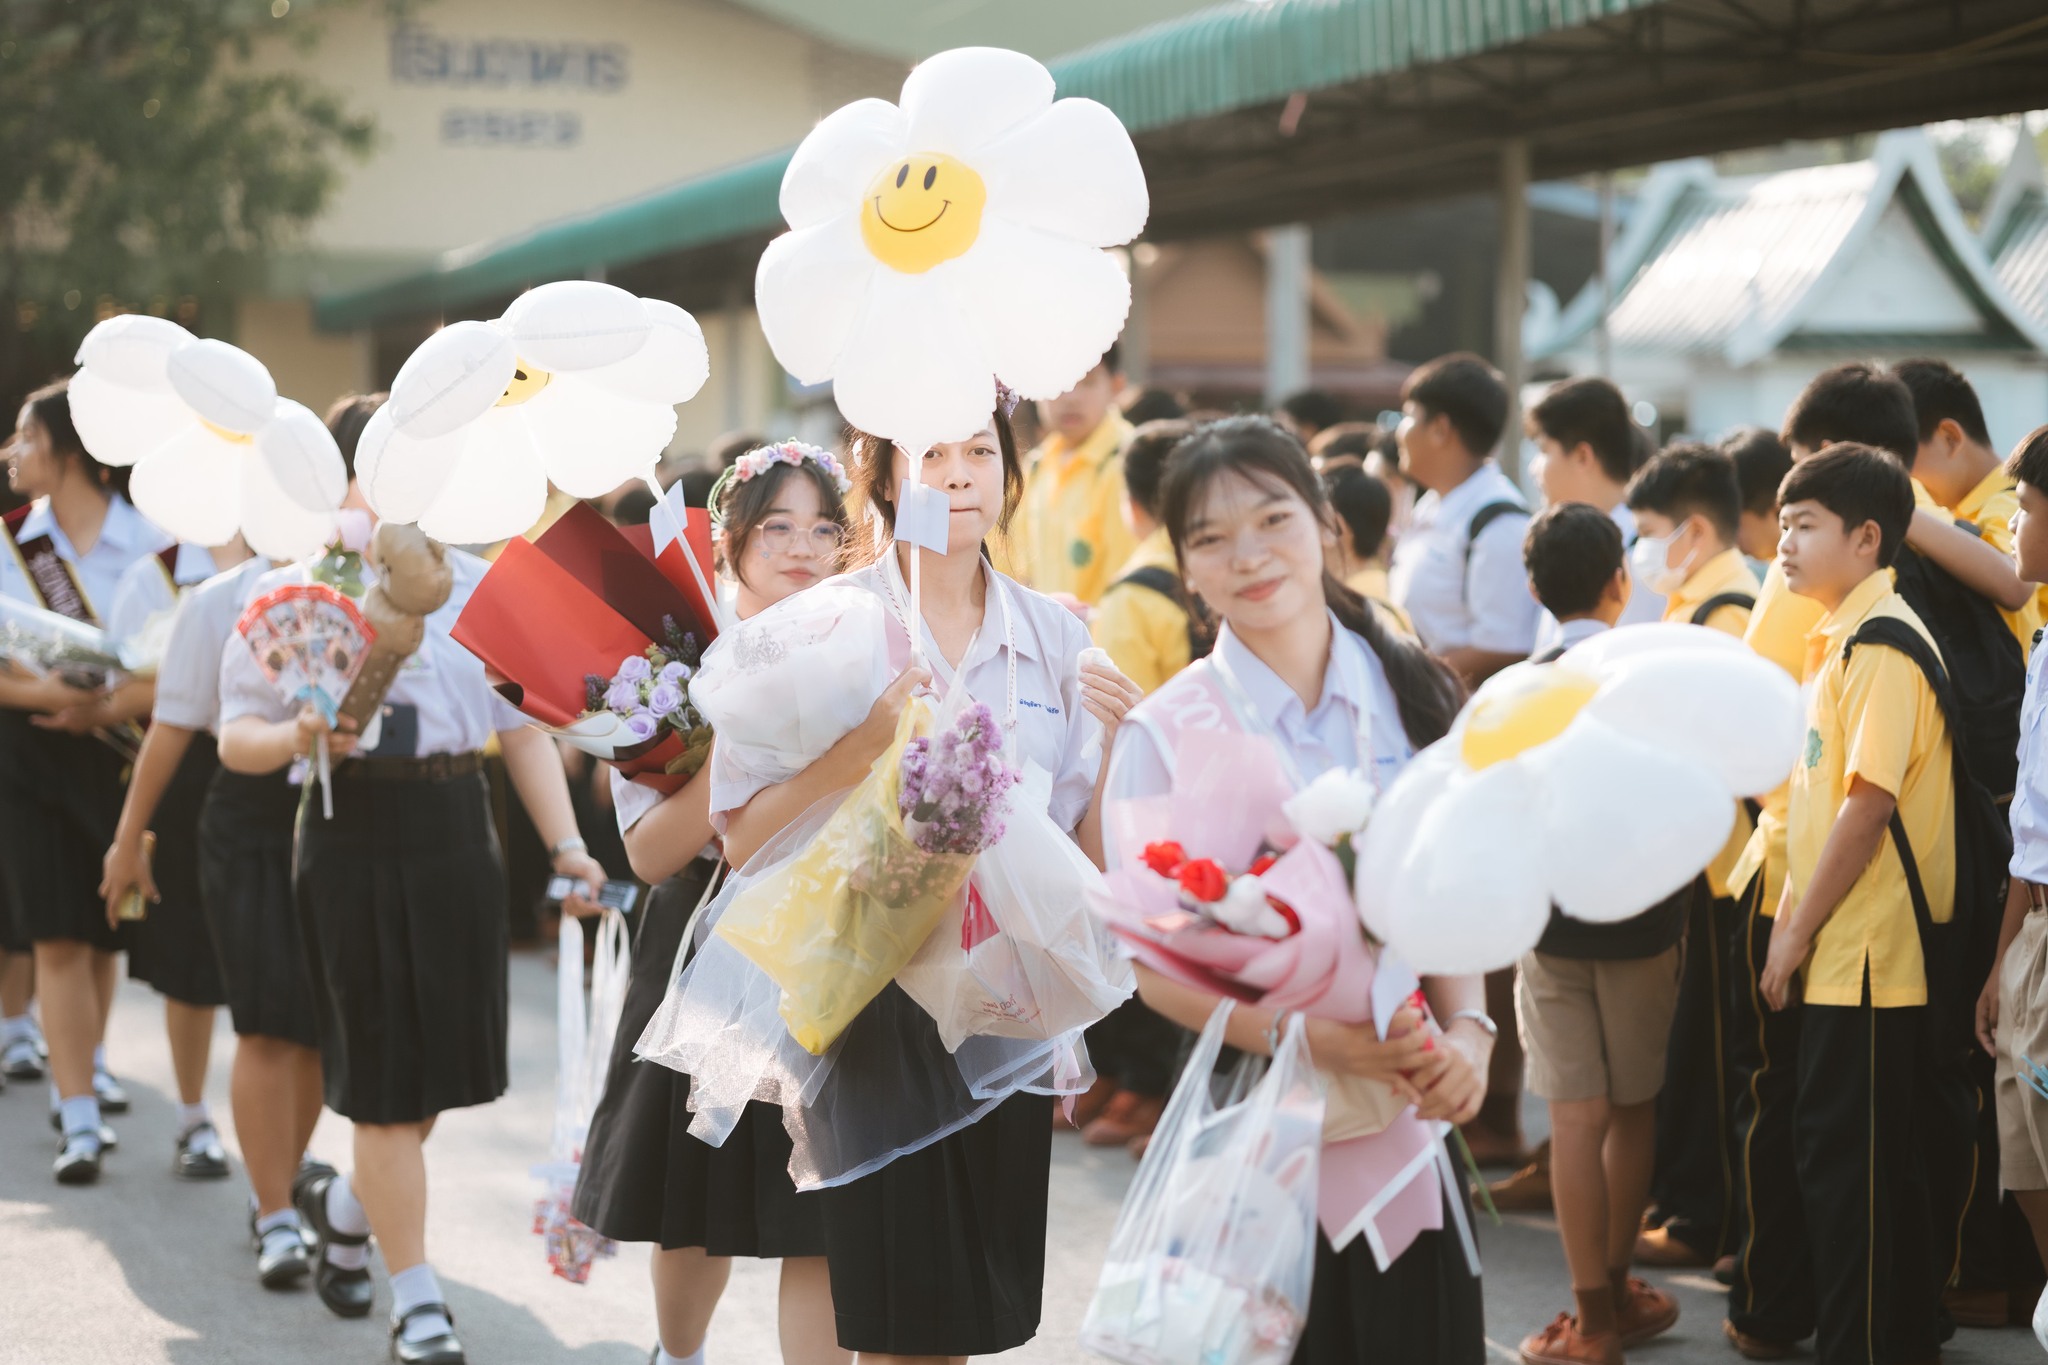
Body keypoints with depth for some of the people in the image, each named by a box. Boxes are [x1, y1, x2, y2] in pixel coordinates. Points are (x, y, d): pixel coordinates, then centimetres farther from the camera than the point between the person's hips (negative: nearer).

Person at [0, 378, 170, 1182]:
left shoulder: (150, 542, -4)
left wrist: (109, 704, -19)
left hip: (121, 748, 0)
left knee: (104, 929, 13)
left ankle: (84, 1069, 37)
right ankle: (79, 1121, -6)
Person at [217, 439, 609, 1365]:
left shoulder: (475, 586, 10)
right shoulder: (290, 594, -1)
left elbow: (523, 728, 9)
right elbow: (236, 737, -1)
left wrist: (564, 845, 0)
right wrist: (299, 740, -22)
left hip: (456, 828, 4)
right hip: (353, 835, -4)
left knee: (445, 1056, 10)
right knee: (386, 1075, -1)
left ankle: (344, 1208, 40)